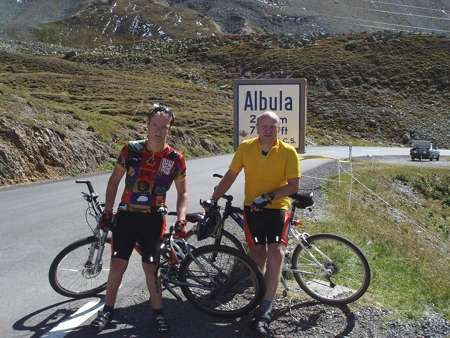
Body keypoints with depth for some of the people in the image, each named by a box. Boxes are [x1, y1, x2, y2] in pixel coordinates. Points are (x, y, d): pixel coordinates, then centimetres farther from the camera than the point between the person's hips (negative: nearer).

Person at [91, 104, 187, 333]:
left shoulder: (175, 159, -7)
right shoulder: (131, 150, -5)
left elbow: (182, 192, 4)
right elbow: (114, 181, 5)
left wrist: (181, 217, -10)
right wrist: (107, 211, 2)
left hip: (153, 219, -1)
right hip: (126, 215, 1)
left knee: (150, 268, 4)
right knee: (117, 264, 6)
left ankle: (157, 311, 24)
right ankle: (107, 310, 25)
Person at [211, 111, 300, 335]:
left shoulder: (288, 152, -9)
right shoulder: (245, 148, -4)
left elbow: (293, 186, -8)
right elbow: (230, 176, 4)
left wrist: (269, 195, -21)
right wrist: (213, 199, 2)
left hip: (277, 208, -1)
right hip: (252, 208, 1)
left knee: (276, 252, -15)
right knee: (258, 253, 3)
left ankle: (265, 309, -7)